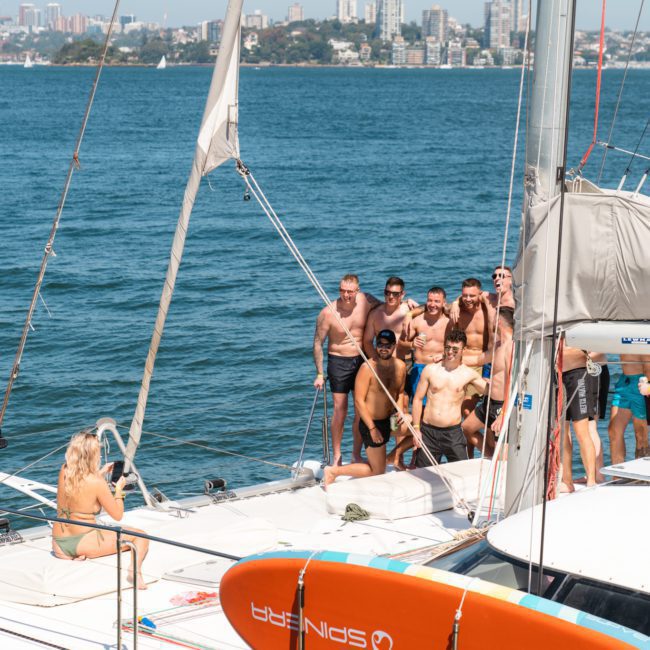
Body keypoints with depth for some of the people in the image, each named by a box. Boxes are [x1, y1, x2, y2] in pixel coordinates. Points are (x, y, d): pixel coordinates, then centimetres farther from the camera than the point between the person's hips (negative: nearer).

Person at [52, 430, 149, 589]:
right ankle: (135, 570, -19)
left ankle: (77, 557, 9)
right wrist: (119, 489, 7)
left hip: (59, 546, 6)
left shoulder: (64, 471, 1)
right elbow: (117, 515, -6)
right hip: (84, 541, -6)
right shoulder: (97, 482, -16)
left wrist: (100, 473, 27)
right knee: (140, 536, 8)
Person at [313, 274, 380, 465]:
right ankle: (336, 457, 8)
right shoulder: (328, 313, -18)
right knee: (340, 410, -3)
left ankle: (356, 454, 19)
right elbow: (318, 343, -9)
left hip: (361, 360, 4)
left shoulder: (366, 301, -8)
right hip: (338, 362, -4)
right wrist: (319, 374, -9)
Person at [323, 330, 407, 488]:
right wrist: (372, 429, -20)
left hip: (391, 420, 7)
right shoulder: (367, 368, -20)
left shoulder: (401, 366, -1)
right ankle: (334, 471, 11)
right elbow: (359, 401, -19)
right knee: (377, 471, -2)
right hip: (371, 423, -7)